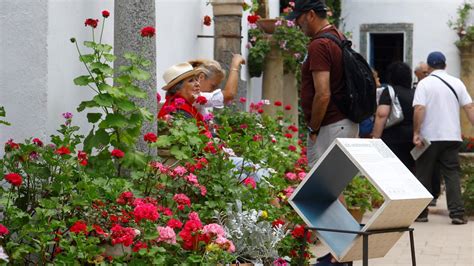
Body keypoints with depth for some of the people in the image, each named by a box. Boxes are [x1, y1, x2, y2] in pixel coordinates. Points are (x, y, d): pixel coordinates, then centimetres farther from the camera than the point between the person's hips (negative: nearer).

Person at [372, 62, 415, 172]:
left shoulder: (389, 91, -2)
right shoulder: (414, 94, 13)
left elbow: (382, 114, -15)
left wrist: (375, 138, -13)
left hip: (393, 140, -5)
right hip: (412, 140, 5)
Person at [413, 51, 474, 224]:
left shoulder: (424, 84, -4)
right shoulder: (457, 83, 6)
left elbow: (419, 109, -14)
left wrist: (416, 133, -12)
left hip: (429, 137, -2)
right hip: (452, 137, 3)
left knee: (423, 176, 8)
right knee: (452, 174, 4)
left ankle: (421, 213, 12)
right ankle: (457, 213, -6)